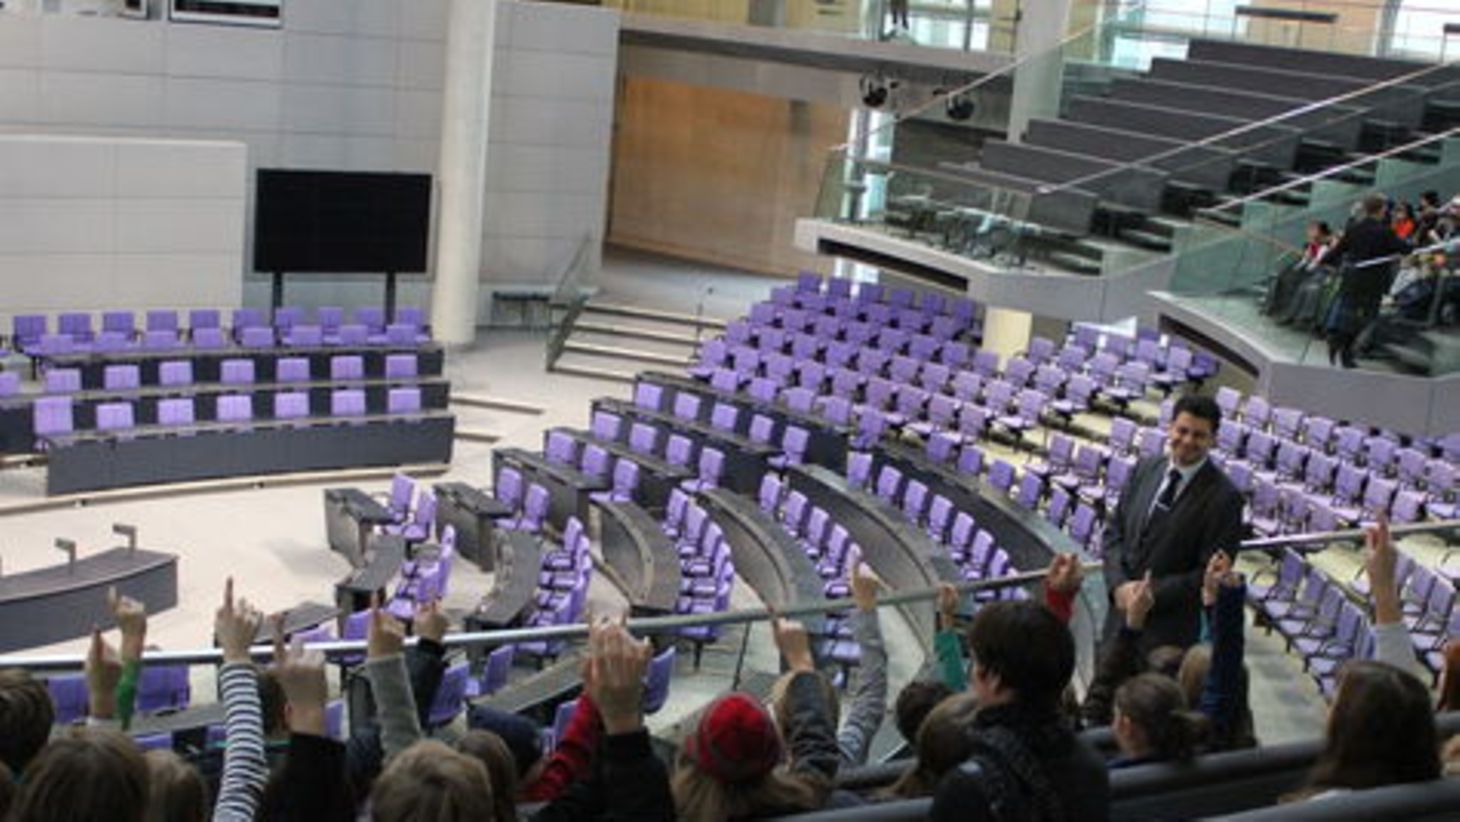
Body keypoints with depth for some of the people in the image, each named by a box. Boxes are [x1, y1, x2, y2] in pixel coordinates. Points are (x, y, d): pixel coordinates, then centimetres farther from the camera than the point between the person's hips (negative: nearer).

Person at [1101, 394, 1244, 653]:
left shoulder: (1224, 497, -12)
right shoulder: (1145, 469, 5)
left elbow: (1210, 573, -12)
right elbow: (1114, 532, 9)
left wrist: (1152, 594, -15)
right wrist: (1119, 584, -7)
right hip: (1121, 611, 5)